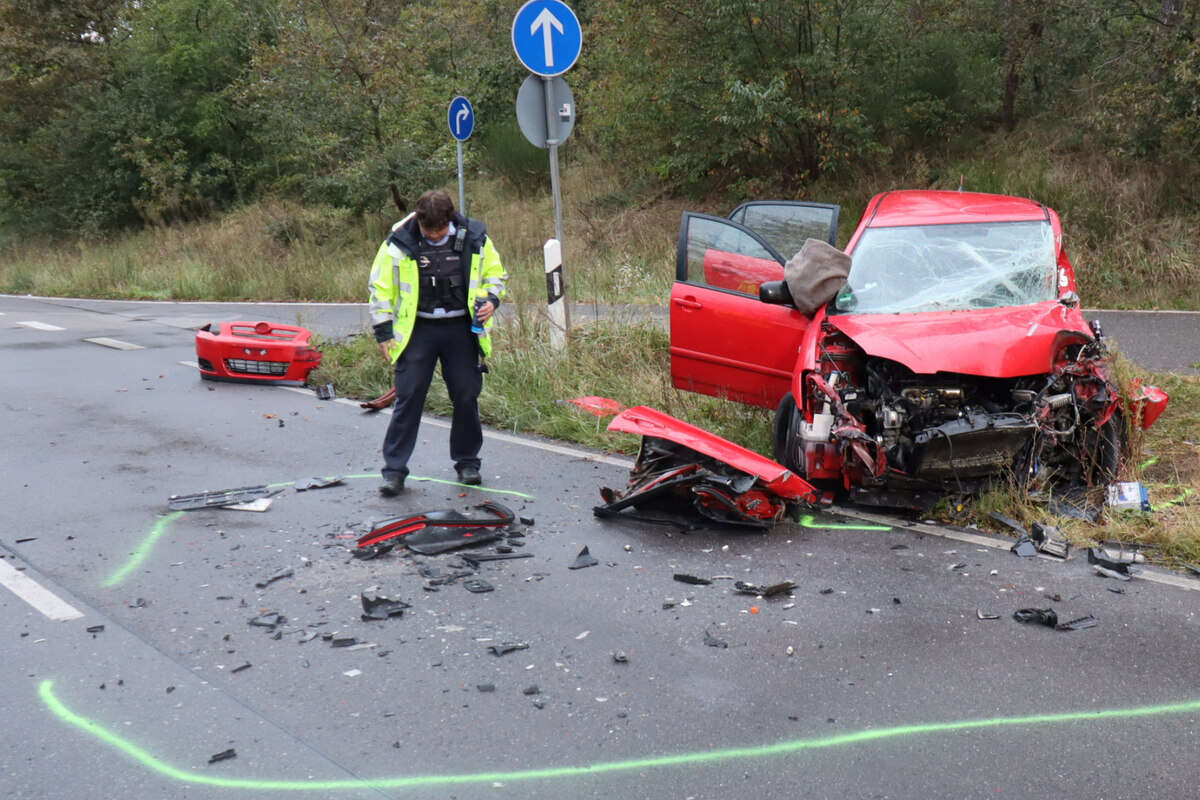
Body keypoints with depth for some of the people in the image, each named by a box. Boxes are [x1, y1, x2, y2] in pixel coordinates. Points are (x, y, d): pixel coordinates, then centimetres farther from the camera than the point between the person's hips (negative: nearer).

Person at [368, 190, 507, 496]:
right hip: (417, 329, -1)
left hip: (462, 328, 2)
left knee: (467, 396, 6)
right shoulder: (399, 243, -8)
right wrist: (384, 331, -2)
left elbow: (495, 274, 12)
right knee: (408, 397, -3)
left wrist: (491, 300, -8)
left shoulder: (475, 238, -3)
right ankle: (394, 469, 6)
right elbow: (380, 288, 1)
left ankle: (467, 461, 24)